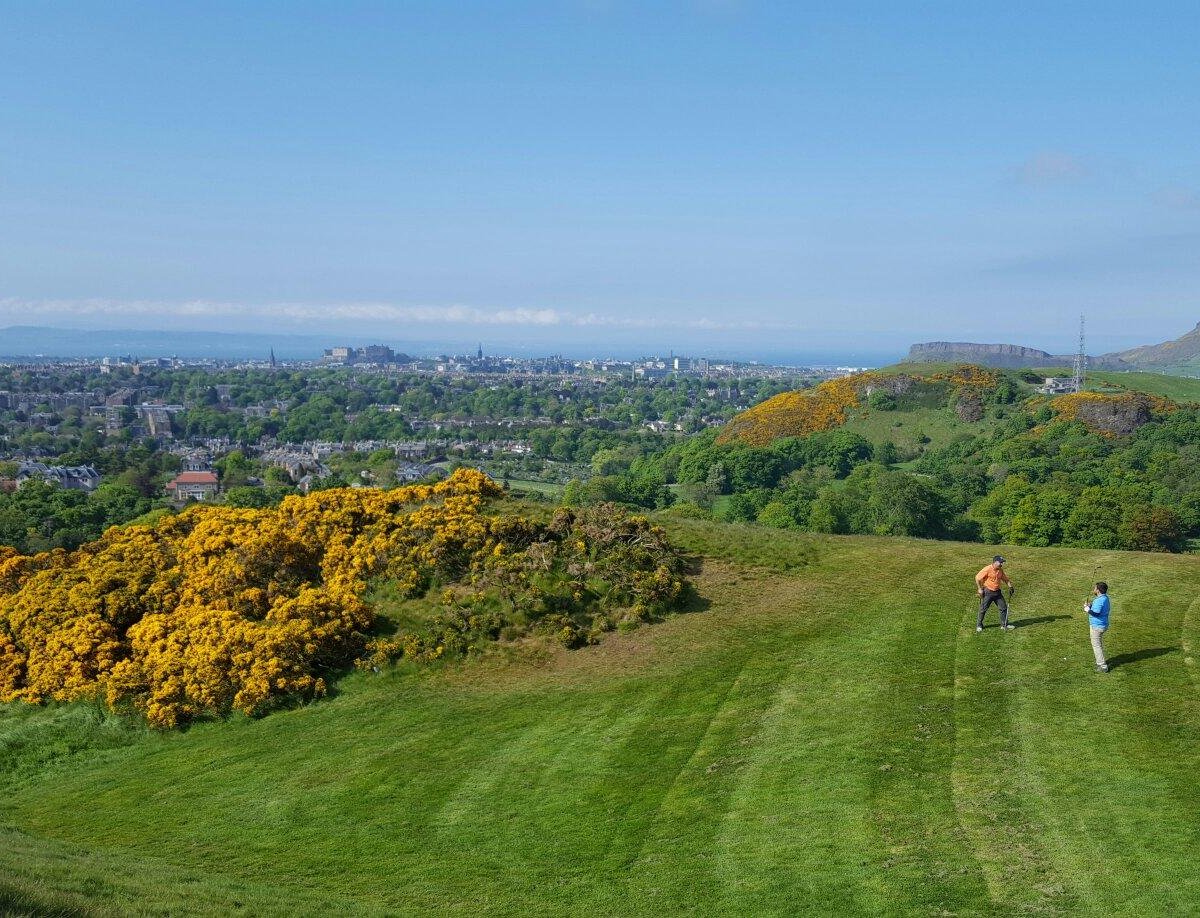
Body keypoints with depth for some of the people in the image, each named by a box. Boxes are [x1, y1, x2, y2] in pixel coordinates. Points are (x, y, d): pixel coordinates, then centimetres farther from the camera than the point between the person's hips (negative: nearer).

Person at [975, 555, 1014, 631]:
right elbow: (977, 578, -16)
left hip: (997, 592, 6)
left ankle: (1004, 624, 16)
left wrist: (1010, 585, 1)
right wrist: (979, 589, -16)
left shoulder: (1000, 570, 2)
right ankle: (979, 625, 17)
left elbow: (1004, 578, 17)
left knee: (1003, 608, 5)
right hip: (988, 592, -6)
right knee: (983, 609, 3)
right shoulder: (987, 569, -19)